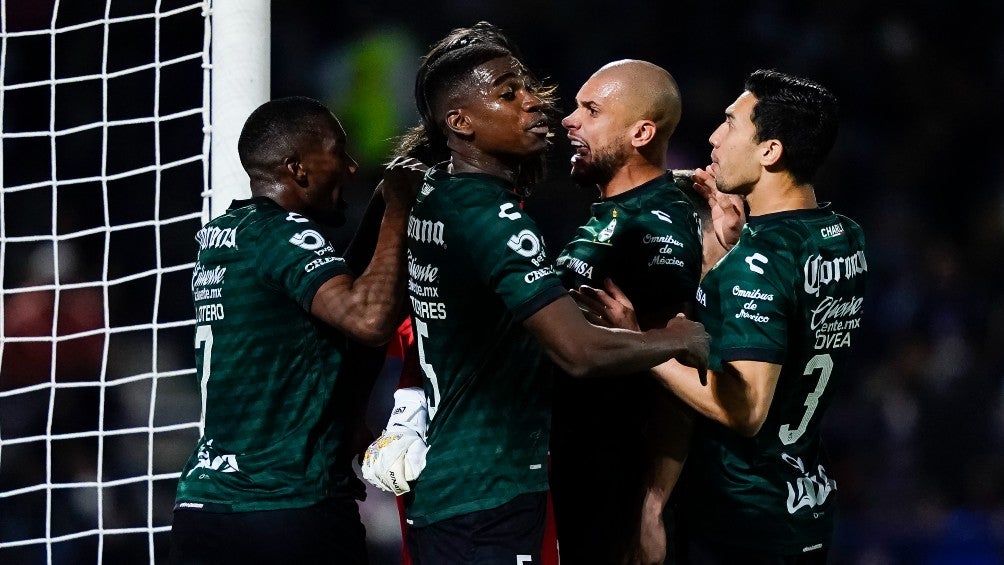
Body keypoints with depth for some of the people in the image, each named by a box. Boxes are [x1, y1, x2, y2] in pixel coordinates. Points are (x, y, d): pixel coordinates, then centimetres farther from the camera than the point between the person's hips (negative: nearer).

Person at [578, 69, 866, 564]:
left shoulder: (758, 260, -22)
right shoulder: (847, 239, 5)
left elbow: (744, 409, -27)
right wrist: (733, 241, 12)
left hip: (742, 520, -9)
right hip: (809, 506, 9)